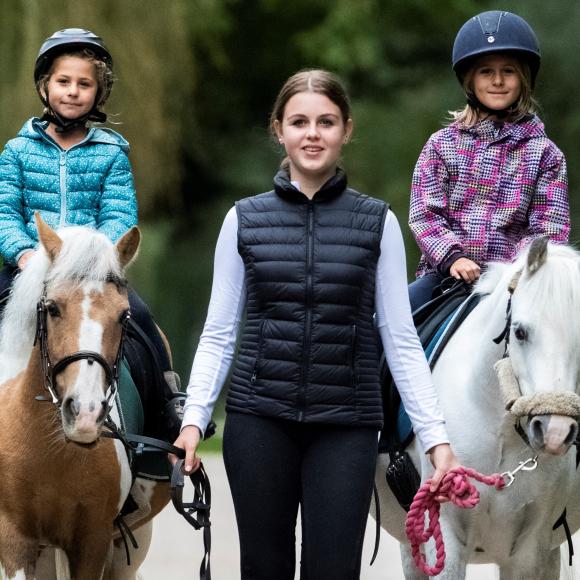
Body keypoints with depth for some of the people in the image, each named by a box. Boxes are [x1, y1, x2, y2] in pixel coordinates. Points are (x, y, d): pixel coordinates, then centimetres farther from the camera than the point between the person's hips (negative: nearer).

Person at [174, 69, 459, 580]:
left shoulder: (377, 223, 3)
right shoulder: (245, 220, 4)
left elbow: (401, 340, 2)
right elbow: (219, 332, 5)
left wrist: (436, 436, -5)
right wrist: (194, 418, -7)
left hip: (346, 423, -1)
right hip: (260, 419, 1)